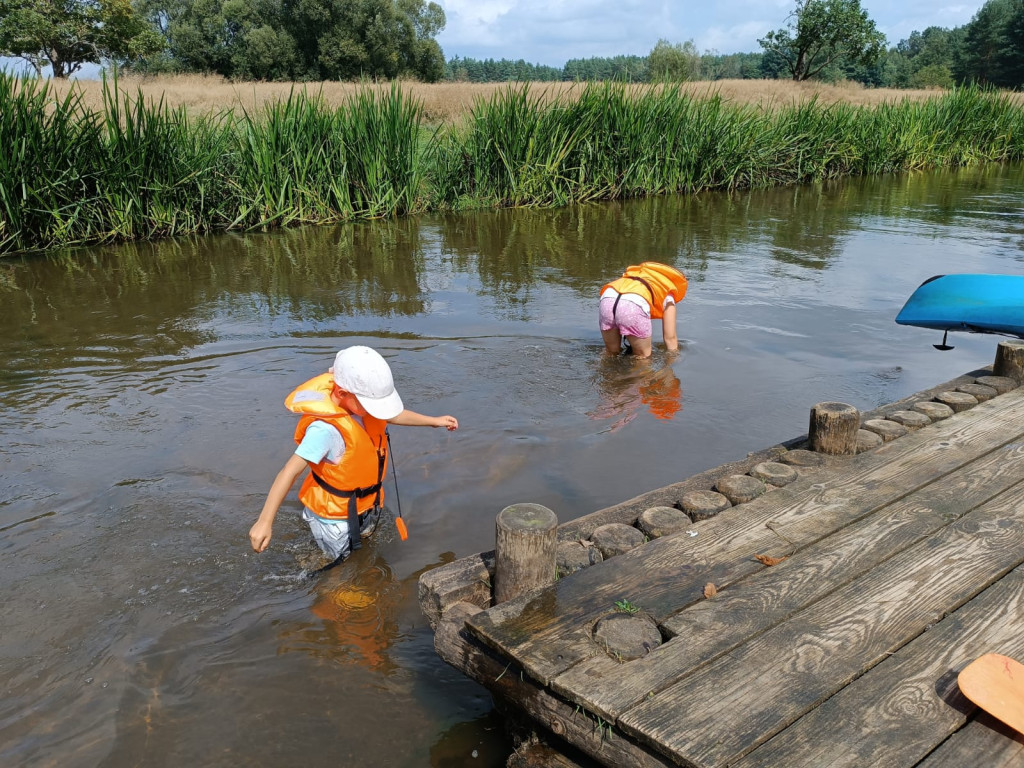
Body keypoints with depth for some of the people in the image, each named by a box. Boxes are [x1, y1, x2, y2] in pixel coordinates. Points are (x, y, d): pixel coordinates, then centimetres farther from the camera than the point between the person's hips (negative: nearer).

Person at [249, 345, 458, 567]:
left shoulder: (359, 400, -14)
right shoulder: (326, 429, -37)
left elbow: (393, 415, 6)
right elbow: (290, 472, -37)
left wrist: (434, 421, 14)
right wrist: (265, 521, -39)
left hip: (365, 504, 8)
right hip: (335, 516, -8)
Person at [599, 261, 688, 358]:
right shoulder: (668, 293, 30)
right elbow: (670, 337, 27)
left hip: (607, 300, 5)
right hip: (634, 306, -5)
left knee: (612, 353, 26)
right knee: (643, 356, 18)